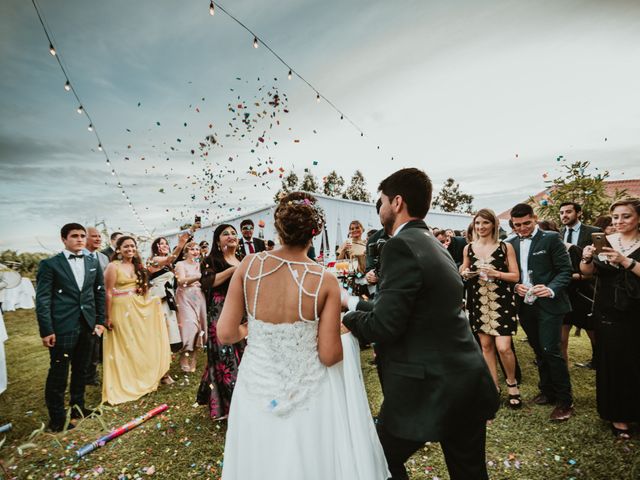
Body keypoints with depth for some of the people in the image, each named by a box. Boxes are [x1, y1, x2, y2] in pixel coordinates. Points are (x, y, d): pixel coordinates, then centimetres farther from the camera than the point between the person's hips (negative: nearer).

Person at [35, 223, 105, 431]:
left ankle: (78, 407, 32)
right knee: (58, 373, 6)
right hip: (62, 328, -4)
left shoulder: (93, 263, 8)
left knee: (81, 371, 16)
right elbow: (42, 299, -7)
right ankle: (57, 418, 22)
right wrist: (46, 330, -11)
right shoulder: (50, 264, -5)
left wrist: (100, 320, 6)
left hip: (87, 326, 4)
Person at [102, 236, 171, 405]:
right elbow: (108, 293, -12)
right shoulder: (113, 266, -9)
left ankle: (143, 379, 28)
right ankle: (124, 384, 18)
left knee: (142, 344, 12)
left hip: (139, 309, 6)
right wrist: (108, 317, -13)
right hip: (121, 310, -6)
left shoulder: (137, 266, 10)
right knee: (124, 347, 4)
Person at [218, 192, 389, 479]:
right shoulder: (326, 281, -18)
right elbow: (329, 355, -14)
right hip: (308, 393, -2)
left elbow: (225, 334, -9)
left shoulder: (249, 265, -13)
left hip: (257, 389, 2)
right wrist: (344, 330, 6)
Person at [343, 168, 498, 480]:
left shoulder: (400, 246, -19)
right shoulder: (434, 245, 9)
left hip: (426, 390, -8)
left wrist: (346, 319, -3)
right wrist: (353, 303, 19)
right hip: (468, 383, 9)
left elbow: (384, 325, -22)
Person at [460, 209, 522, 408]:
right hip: (478, 302, 3)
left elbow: (515, 276, -3)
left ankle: (512, 383, 20)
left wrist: (496, 273, -19)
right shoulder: (468, 248, 5)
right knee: (486, 345, 10)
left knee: (503, 347, -8)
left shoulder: (505, 247, -3)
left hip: (501, 301, -3)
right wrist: (465, 273, -9)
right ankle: (494, 386, 26)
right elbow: (463, 272, 14)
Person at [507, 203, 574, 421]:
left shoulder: (551, 238, -5)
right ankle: (547, 391, 30)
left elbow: (565, 270, -8)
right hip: (525, 305, 5)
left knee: (551, 350, -7)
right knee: (539, 351, 15)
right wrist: (515, 286, -7)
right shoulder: (512, 244, 8)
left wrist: (551, 289, -24)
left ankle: (565, 401, 10)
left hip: (549, 304, -5)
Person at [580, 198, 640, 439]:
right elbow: (587, 271, -3)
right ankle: (617, 415, 18)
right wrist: (587, 258, -22)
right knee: (611, 363, 5)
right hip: (608, 313, 1)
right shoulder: (605, 241, 3)